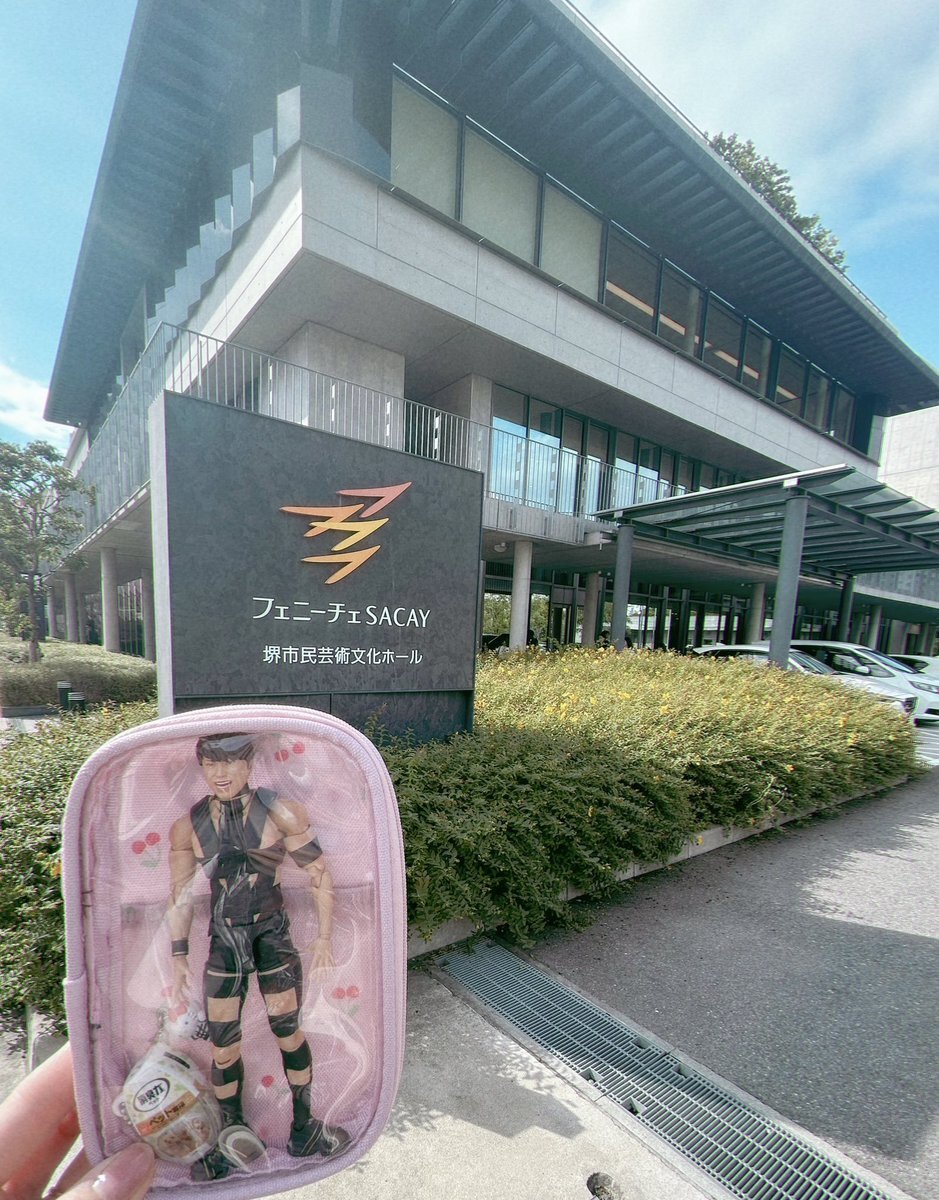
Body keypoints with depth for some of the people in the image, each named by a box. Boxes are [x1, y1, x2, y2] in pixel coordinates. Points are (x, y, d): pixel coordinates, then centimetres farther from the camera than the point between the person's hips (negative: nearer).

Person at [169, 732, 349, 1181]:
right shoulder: (188, 826, -6)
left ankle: (303, 1130, 28)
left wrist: (323, 937, -4)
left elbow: (319, 874, -8)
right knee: (222, 1045, 9)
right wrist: (179, 958, 9)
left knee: (287, 1028, 4)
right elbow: (180, 895, 7)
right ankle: (232, 1140, 35)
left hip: (271, 933, -2)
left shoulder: (280, 814, -15)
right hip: (222, 940, 3)